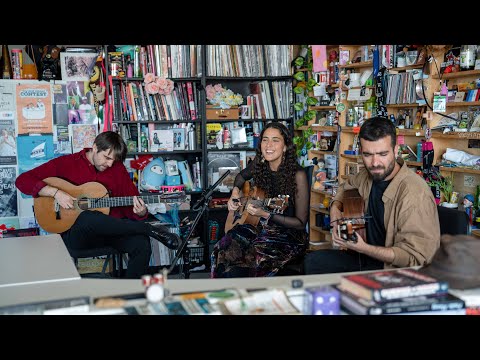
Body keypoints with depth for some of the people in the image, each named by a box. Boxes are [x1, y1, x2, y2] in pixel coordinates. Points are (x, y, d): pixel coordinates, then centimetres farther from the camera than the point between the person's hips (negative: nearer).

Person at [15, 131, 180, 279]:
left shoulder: (118, 169, 11)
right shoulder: (66, 163, 2)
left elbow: (131, 206, 9)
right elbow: (22, 180, -2)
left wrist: (140, 213, -16)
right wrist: (55, 192, -16)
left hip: (113, 230, 3)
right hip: (75, 233, -3)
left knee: (141, 243, -28)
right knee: (87, 217, -39)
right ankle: (151, 230, -27)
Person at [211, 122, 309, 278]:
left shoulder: (297, 175, -17)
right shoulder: (259, 165, -1)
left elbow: (301, 223, -14)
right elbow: (241, 176, 24)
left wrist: (265, 214, -23)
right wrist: (235, 192, 3)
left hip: (288, 235, -5)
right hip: (258, 227, 5)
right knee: (222, 252, -20)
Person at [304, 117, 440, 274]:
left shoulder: (415, 193, -26)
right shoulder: (369, 175, 0)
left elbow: (416, 257, -26)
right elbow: (347, 186, 27)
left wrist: (362, 248, -29)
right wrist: (336, 206, 5)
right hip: (367, 258, 8)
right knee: (313, 261, 0)